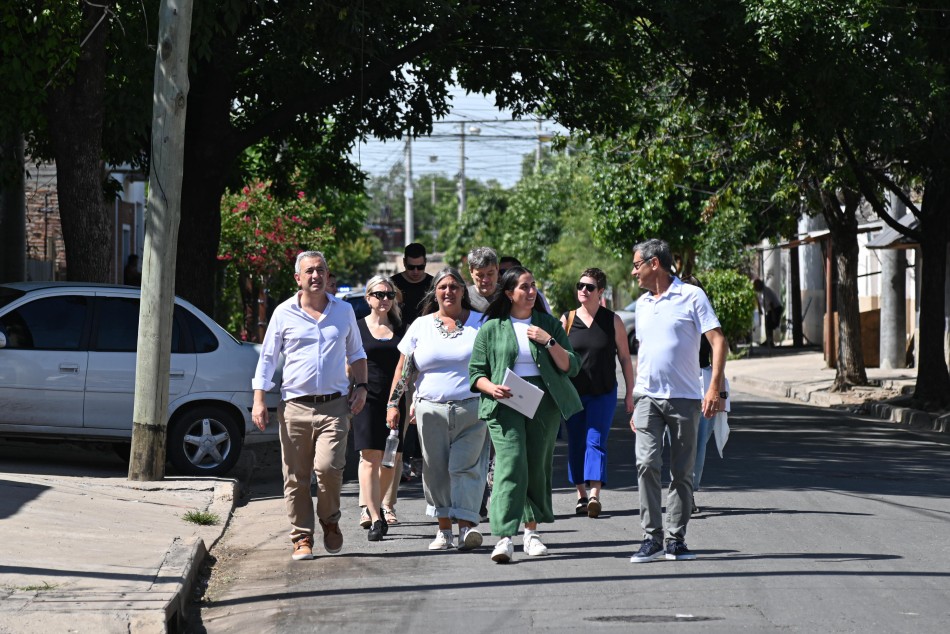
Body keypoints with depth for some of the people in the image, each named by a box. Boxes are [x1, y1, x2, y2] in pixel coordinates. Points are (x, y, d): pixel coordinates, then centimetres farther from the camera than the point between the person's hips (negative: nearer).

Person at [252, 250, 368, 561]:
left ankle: (330, 521, 9)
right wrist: (259, 400, 0)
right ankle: (302, 538, 12)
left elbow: (356, 354, 22)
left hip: (334, 407, 0)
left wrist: (360, 387, 8)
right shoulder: (284, 313, 5)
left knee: (328, 467, -16)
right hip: (295, 406, 0)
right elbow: (267, 358, 8)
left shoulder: (344, 311, 11)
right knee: (296, 477, 1)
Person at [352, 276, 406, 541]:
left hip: (394, 400, 3)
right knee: (370, 458, -8)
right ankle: (375, 518, -9)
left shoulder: (400, 329, 12)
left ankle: (371, 506, 25)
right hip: (367, 398, -3)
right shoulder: (358, 328, 4)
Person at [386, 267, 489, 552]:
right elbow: (403, 368, 13)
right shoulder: (421, 326, 11)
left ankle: (466, 524, -18)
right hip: (432, 408, 2)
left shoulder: (479, 323, 7)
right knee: (436, 471, 3)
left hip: (472, 408, -2)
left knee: (466, 466, -11)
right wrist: (393, 403, 7)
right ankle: (444, 529, 12)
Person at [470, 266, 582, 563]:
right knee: (510, 464, -16)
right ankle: (504, 538, -23)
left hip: (544, 403, 3)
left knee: (538, 467, 5)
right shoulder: (491, 328, 7)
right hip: (505, 405, -3)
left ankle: (531, 531, 21)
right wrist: (491, 388, -12)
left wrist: (549, 342, -7)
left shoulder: (549, 324, 12)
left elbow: (571, 367, 6)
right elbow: (476, 372, 8)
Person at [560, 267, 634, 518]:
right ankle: (581, 495, 14)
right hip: (573, 392, 2)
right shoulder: (567, 319, 3)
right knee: (576, 444, 5)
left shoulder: (613, 321, 1)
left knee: (596, 441, -12)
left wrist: (629, 392, 2)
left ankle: (595, 495, -21)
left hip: (603, 393, -2)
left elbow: (625, 358, 5)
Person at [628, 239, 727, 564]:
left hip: (685, 398, -4)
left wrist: (716, 387, -19)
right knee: (646, 464, -13)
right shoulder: (642, 304, 15)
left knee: (682, 472, 3)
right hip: (648, 397, 4)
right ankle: (651, 537, -9)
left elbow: (718, 341, -8)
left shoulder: (692, 296, -3)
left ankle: (676, 539, 10)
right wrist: (635, 403, 20)